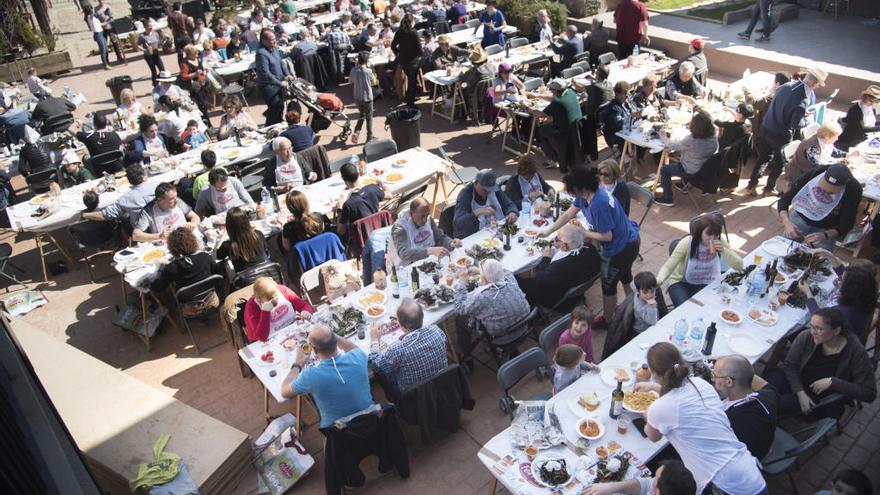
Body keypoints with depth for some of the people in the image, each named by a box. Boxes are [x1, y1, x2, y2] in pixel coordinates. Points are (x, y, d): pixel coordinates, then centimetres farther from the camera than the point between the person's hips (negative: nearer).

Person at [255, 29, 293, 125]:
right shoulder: (261, 53, -24)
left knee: (281, 106, 21)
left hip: (278, 83, 9)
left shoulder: (274, 49, 4)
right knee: (275, 107, -7)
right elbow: (265, 74, -27)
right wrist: (280, 83, -23)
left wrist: (287, 74, 2)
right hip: (268, 85, -9)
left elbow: (280, 62, 17)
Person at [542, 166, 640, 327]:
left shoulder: (599, 205, -38)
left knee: (609, 285, 12)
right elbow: (568, 215, 1)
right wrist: (547, 232, 2)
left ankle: (607, 320, 34)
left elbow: (606, 236, -30)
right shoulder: (585, 195, -10)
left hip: (621, 250, -9)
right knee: (624, 276, 32)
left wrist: (583, 234, -17)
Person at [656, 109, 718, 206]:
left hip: (692, 172, -7)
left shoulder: (690, 140, -33)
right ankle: (683, 186, 49)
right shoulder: (714, 136, -13)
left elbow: (671, 145, -20)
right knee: (682, 159, 34)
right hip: (707, 169, 7)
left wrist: (663, 136, -2)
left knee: (664, 170, 11)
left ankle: (667, 199, 17)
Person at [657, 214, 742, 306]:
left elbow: (739, 266, -13)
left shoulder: (720, 243, -11)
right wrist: (658, 280, -42)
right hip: (681, 283, -3)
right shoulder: (687, 243, -20)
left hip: (705, 285, 3)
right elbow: (668, 266, -20)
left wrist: (723, 250, -29)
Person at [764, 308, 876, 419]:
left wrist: (832, 382, -27)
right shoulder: (806, 337, -14)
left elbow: (869, 393, -18)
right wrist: (800, 393, -19)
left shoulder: (856, 351, -20)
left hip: (824, 401, -3)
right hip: (797, 384, 3)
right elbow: (789, 365, -6)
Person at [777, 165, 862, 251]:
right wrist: (787, 222, -39)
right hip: (800, 218, 0)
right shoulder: (813, 174, -27)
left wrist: (825, 235, -38)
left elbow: (846, 224, -19)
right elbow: (783, 200, -21)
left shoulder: (854, 190, -26)